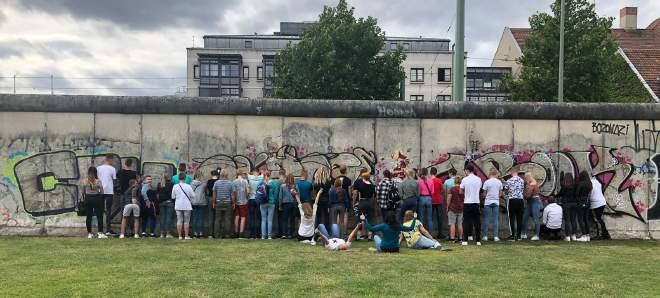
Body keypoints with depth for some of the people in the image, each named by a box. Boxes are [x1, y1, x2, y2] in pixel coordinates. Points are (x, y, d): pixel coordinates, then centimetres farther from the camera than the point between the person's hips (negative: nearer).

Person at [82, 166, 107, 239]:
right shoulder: (98, 181, -9)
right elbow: (102, 191, -8)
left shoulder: (85, 181, 0)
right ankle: (100, 233, -5)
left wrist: (83, 199, 18)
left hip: (88, 198, 3)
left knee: (89, 216, 8)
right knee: (99, 216, 0)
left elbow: (83, 192, 6)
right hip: (97, 198, -3)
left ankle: (89, 233, 12)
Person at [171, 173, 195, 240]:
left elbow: (173, 196, 5)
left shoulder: (175, 186, -3)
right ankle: (186, 236, 4)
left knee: (179, 221, 6)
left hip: (178, 206, 2)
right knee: (186, 221, 4)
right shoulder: (188, 186, -9)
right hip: (187, 206, -2)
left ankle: (180, 236, 6)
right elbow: (193, 196, -3)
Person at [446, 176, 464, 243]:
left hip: (452, 208, -4)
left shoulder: (452, 189, -10)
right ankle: (460, 238, 12)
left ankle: (452, 238, -6)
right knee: (460, 224, 9)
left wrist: (447, 208, 0)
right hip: (461, 209, 4)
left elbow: (449, 199, -9)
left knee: (452, 224, -2)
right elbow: (465, 199, 9)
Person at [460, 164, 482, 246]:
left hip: (467, 203, -2)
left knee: (466, 222, 3)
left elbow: (461, 191, 0)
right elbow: (479, 189, 10)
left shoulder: (464, 180, -8)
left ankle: (465, 240, 1)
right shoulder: (478, 179, 1)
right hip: (476, 202, 2)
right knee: (477, 222, 7)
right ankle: (478, 240, 9)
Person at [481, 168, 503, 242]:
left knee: (486, 219, 4)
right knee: (496, 219, 5)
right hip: (496, 202, 2)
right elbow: (500, 193, 9)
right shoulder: (499, 182, 1)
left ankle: (485, 236, 4)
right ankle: (496, 236, 3)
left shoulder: (487, 182, -9)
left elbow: (484, 193, -4)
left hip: (488, 202, -2)